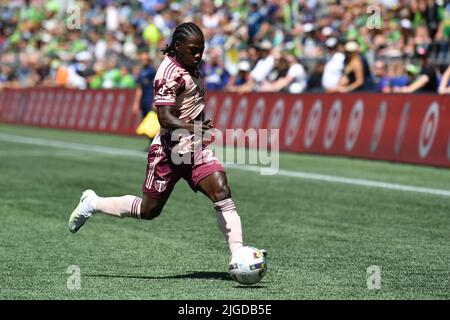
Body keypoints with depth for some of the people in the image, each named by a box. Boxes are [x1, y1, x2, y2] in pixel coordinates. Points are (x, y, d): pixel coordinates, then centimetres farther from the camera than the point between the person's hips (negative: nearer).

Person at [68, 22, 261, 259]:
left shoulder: (189, 67, 9)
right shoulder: (170, 73, -19)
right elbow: (165, 117, -28)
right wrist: (190, 128, -43)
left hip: (196, 149, 7)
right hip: (170, 150, -7)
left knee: (222, 192, -14)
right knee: (149, 210, 7)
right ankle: (93, 203, 28)